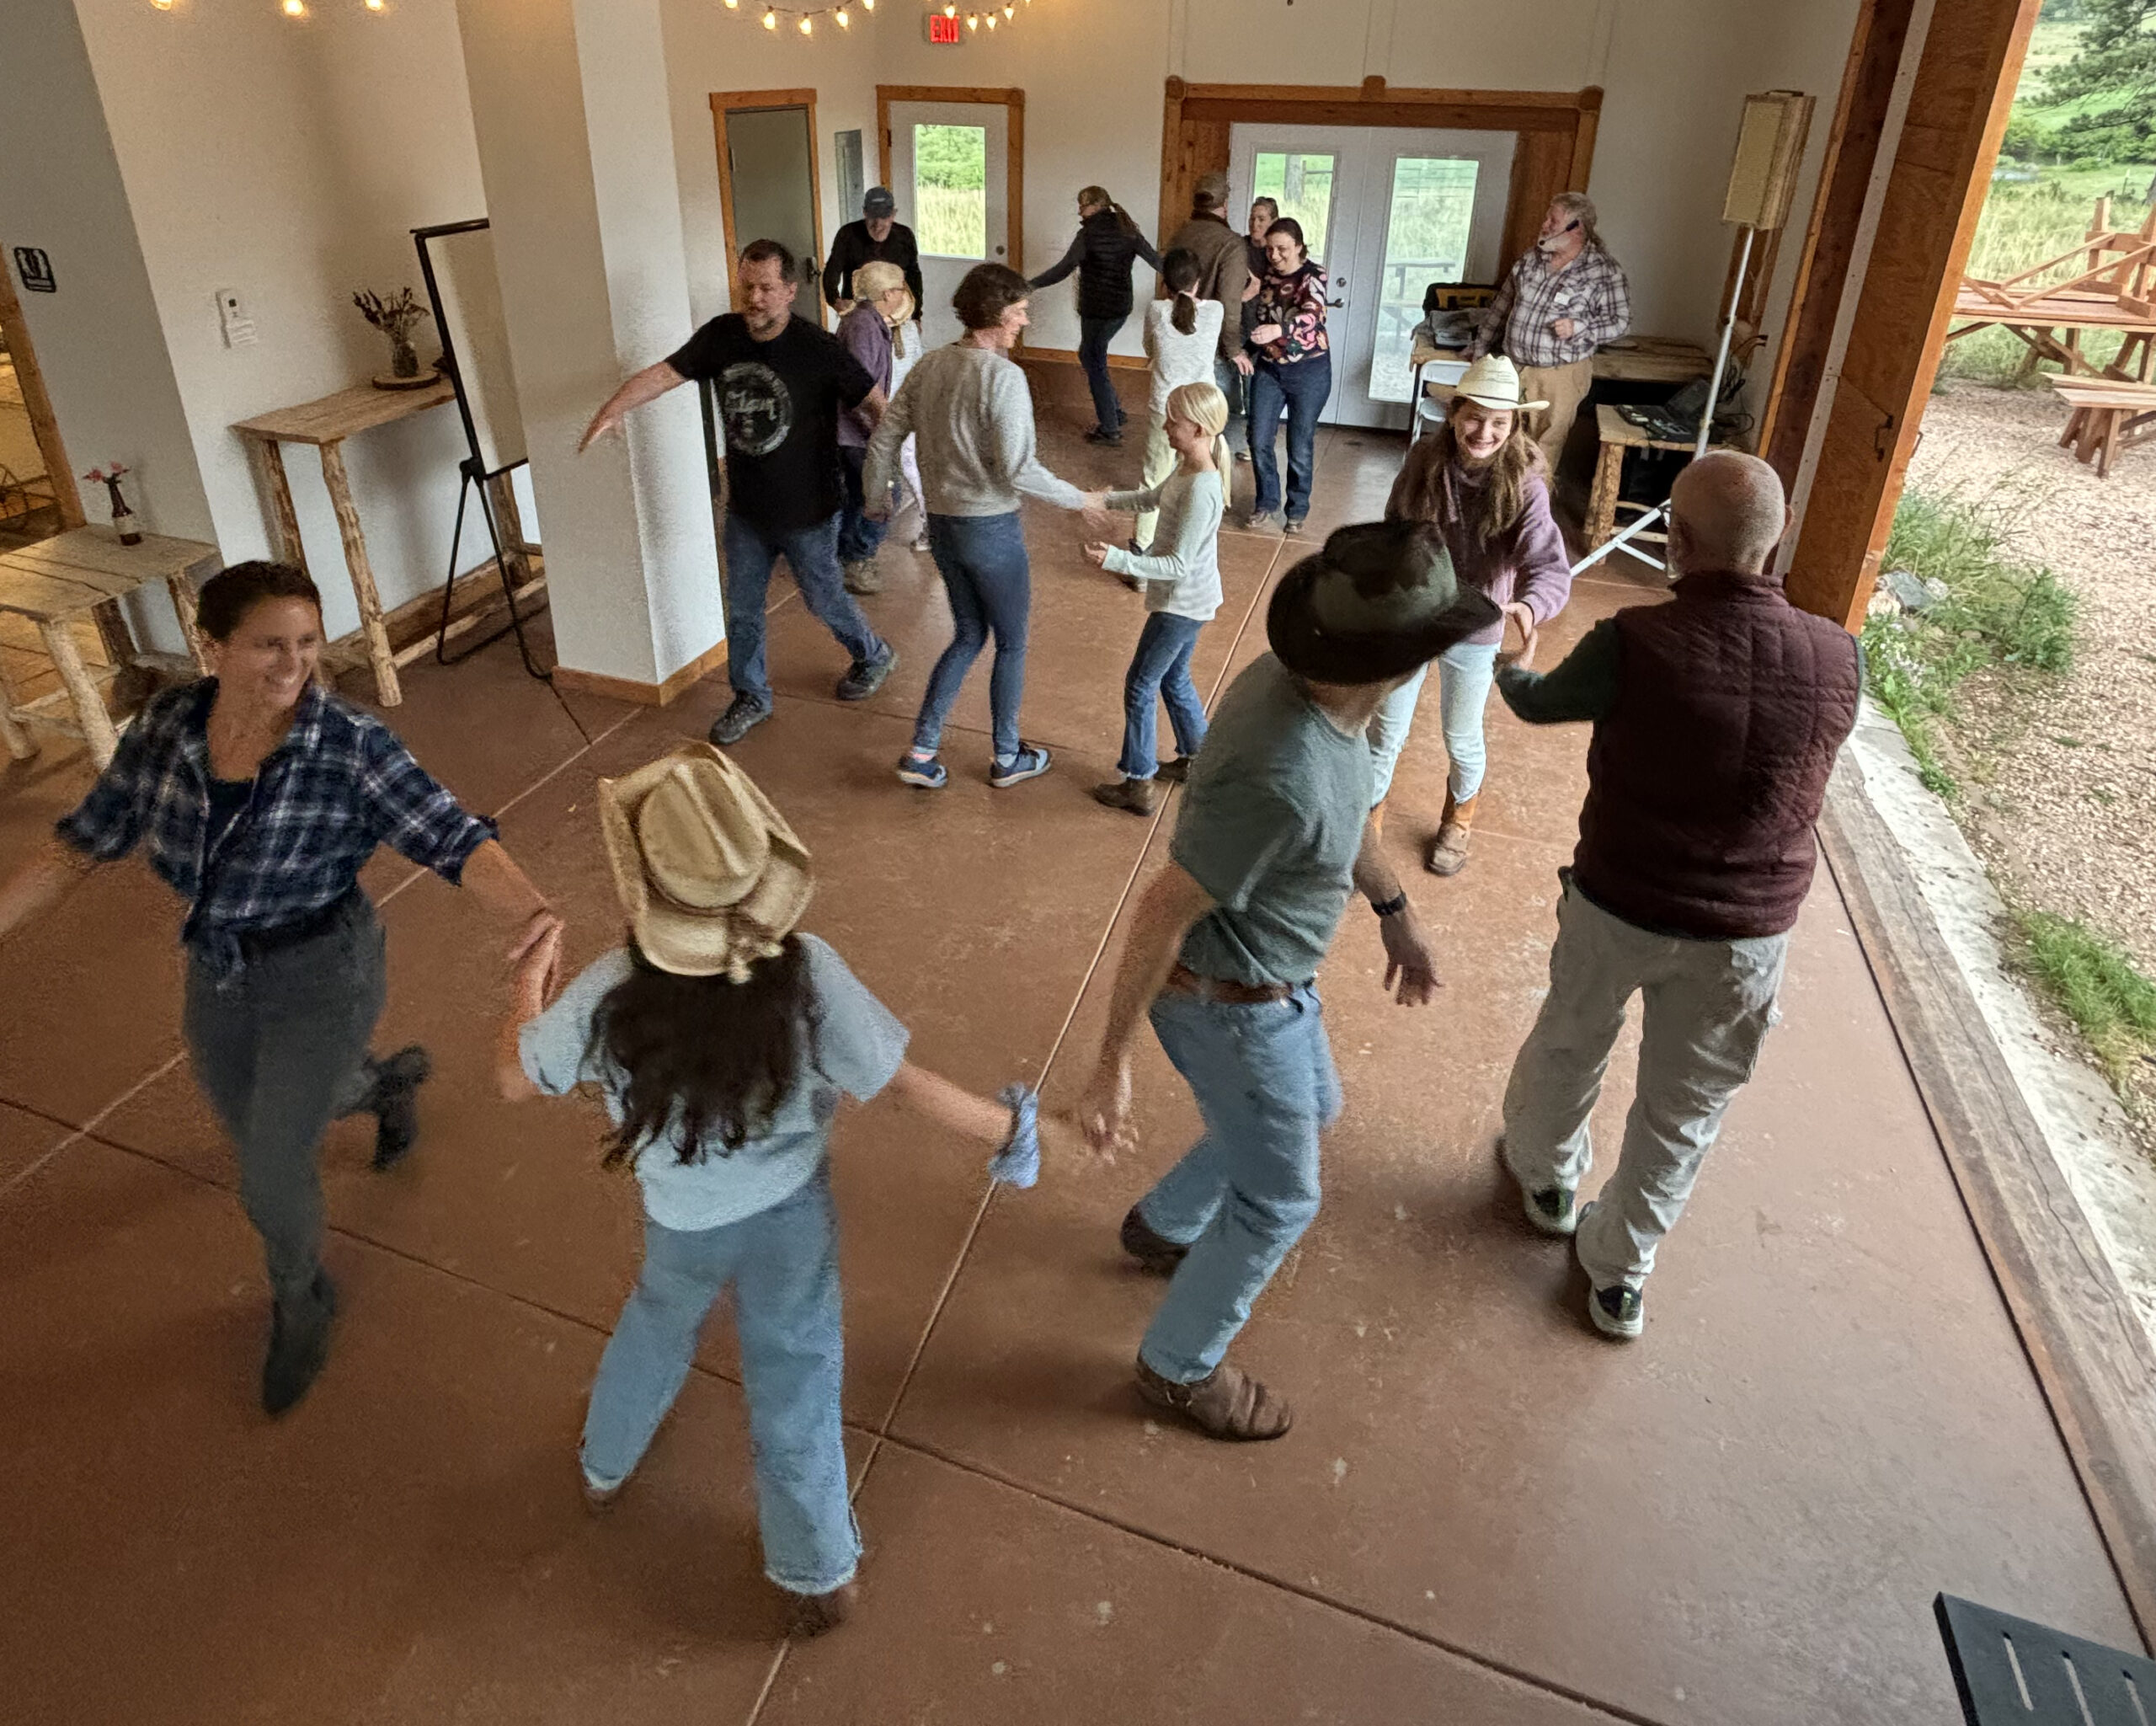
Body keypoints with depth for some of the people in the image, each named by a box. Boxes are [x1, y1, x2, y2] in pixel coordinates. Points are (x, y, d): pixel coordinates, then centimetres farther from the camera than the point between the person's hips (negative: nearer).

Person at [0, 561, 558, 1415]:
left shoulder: (351, 746, -25)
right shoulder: (166, 726, -11)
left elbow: (456, 838, -34)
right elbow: (84, 840, -1)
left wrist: (529, 909, -53)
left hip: (323, 974, -5)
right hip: (217, 972, 5)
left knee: (272, 1176, 5)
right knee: (256, 1127, 27)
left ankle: (302, 1303, 38)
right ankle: (386, 1080, 59)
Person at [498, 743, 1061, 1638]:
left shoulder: (612, 992, -30)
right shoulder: (807, 974, -31)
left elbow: (515, 1078, -11)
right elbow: (906, 1084, -23)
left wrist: (529, 982, 7)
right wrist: (1009, 1129, -8)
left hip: (681, 1215, 1)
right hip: (792, 1204, -1)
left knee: (658, 1319, 33)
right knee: (793, 1377, 19)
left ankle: (605, 1462, 61)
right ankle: (819, 1574, 39)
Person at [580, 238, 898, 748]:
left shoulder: (818, 349, -20)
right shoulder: (721, 335, -6)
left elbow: (876, 405, -13)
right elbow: (664, 373, -8)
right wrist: (613, 408, -24)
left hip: (808, 512, -5)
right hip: (745, 510, 5)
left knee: (824, 600, 13)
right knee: (742, 609, 14)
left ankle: (874, 657, 42)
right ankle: (751, 698, 34)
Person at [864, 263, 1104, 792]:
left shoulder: (928, 366, 3)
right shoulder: (1003, 376, -18)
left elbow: (882, 441, 5)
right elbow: (1018, 470, -22)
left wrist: (877, 501, 21)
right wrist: (1079, 499, -9)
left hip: (941, 525, 7)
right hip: (991, 530, -7)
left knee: (969, 636, 21)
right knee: (1012, 644, 12)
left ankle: (921, 752, 17)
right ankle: (1007, 759, 26)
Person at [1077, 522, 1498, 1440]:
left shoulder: (1298, 677, -11)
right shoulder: (1283, 778, -39)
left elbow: (1347, 806, 9)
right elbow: (1162, 912, -31)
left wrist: (1396, 912, 18)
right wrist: (1112, 1064, -22)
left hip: (1270, 973, 9)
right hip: (1228, 1006, -9)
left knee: (1312, 1107, 31)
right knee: (1280, 1200, 12)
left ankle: (1163, 1225, 52)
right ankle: (1181, 1366, 36)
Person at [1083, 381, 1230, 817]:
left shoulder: (1201, 491, -29)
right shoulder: (1188, 470, 0)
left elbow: (1177, 565, -29)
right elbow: (1150, 499, 20)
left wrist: (1116, 559, -34)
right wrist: (1103, 499, 9)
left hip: (1182, 604, -10)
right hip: (1187, 601, 10)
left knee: (1139, 688, 2)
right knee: (1174, 679, 24)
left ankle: (1137, 786, 13)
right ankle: (1196, 760, 41)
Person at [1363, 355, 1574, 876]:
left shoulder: (1525, 486, -22)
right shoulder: (1425, 459, -14)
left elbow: (1550, 567, -33)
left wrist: (1529, 606, -55)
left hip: (1473, 634, -2)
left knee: (1462, 740, 19)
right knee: (1386, 731, 15)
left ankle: (1458, 821, 48)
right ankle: (1369, 819, 39)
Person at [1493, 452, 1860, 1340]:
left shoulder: (1633, 644, -22)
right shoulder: (1838, 658, -14)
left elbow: (1540, 703, -1)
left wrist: (1507, 668, 24)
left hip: (1616, 907, -1)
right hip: (1749, 933, 2)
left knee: (1569, 1046, 27)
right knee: (1683, 1108, 20)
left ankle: (1545, 1173, 52)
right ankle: (1619, 1270, 35)